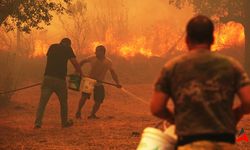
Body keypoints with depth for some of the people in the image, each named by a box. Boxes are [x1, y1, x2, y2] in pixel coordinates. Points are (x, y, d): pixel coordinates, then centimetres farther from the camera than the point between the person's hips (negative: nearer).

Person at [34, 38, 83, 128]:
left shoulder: (52, 47, 14)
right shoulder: (67, 49, 3)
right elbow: (75, 63, -4)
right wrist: (81, 74, 7)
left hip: (48, 78, 2)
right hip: (60, 79, -2)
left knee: (42, 102, -2)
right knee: (63, 102, 16)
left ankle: (38, 122, -14)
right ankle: (65, 122, 27)